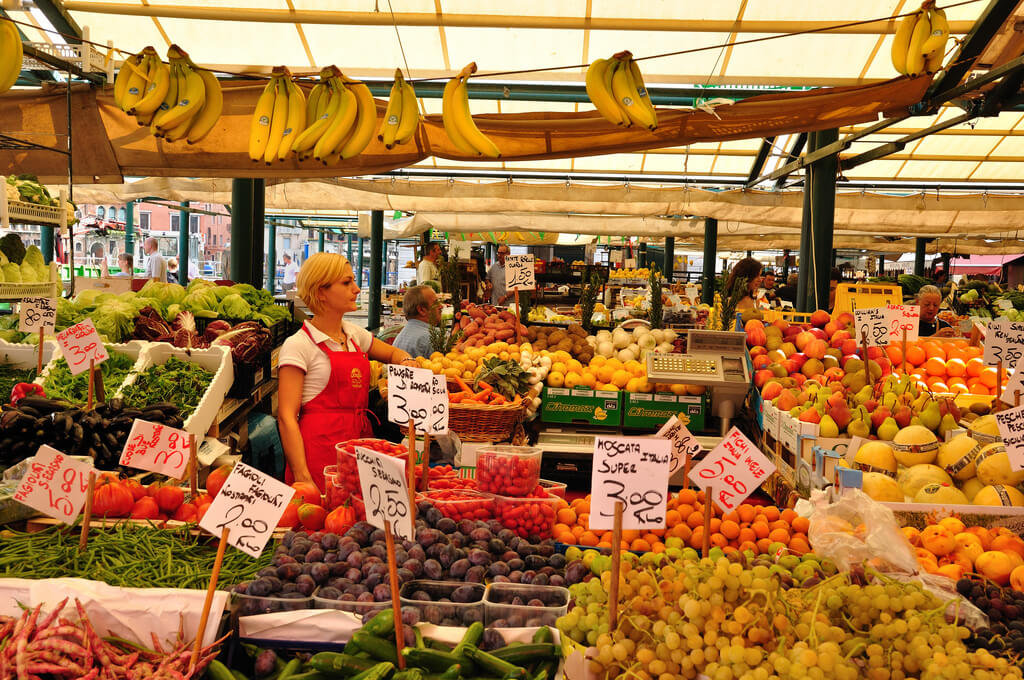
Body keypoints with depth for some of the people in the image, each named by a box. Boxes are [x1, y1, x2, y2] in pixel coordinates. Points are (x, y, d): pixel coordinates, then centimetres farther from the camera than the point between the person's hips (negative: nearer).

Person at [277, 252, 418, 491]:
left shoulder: (354, 334, 12)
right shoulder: (298, 345, -7)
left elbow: (392, 353, 32)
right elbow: (286, 417, -12)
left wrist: (406, 361, 7)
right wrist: (302, 477, -21)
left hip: (360, 439, 6)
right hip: (321, 445, -6)